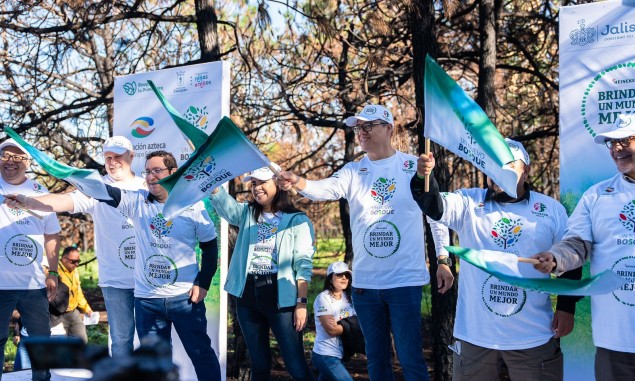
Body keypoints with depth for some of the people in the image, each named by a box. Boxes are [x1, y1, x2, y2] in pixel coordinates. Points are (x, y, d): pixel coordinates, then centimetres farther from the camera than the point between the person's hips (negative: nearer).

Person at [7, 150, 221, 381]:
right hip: (147, 299, 2)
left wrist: (203, 284, -5)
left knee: (202, 354, 7)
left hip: (186, 297, -2)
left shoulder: (193, 206, -6)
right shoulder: (137, 201, -3)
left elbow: (210, 246, 4)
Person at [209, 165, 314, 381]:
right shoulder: (247, 214, 13)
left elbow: (303, 264, -5)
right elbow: (222, 201, -6)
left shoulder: (297, 220, 0)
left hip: (280, 297, -4)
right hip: (248, 296, 5)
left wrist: (302, 303, -12)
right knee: (259, 364, 13)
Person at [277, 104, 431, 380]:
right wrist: (299, 183, -36)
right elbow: (326, 189, -15)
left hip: (405, 279, -4)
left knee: (411, 358, -1)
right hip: (364, 281, 4)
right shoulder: (353, 171, 5)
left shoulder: (414, 166, -2)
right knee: (376, 357, 14)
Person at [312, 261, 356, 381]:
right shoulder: (323, 298, -12)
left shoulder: (348, 297, 8)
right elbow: (332, 330, -17)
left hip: (340, 355, 7)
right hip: (326, 355, -7)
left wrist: (339, 325, -13)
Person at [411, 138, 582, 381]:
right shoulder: (469, 202, 1)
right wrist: (423, 177, -36)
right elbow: (435, 207, -17)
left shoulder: (551, 210, 2)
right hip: (474, 335, 1)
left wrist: (566, 307, 1)